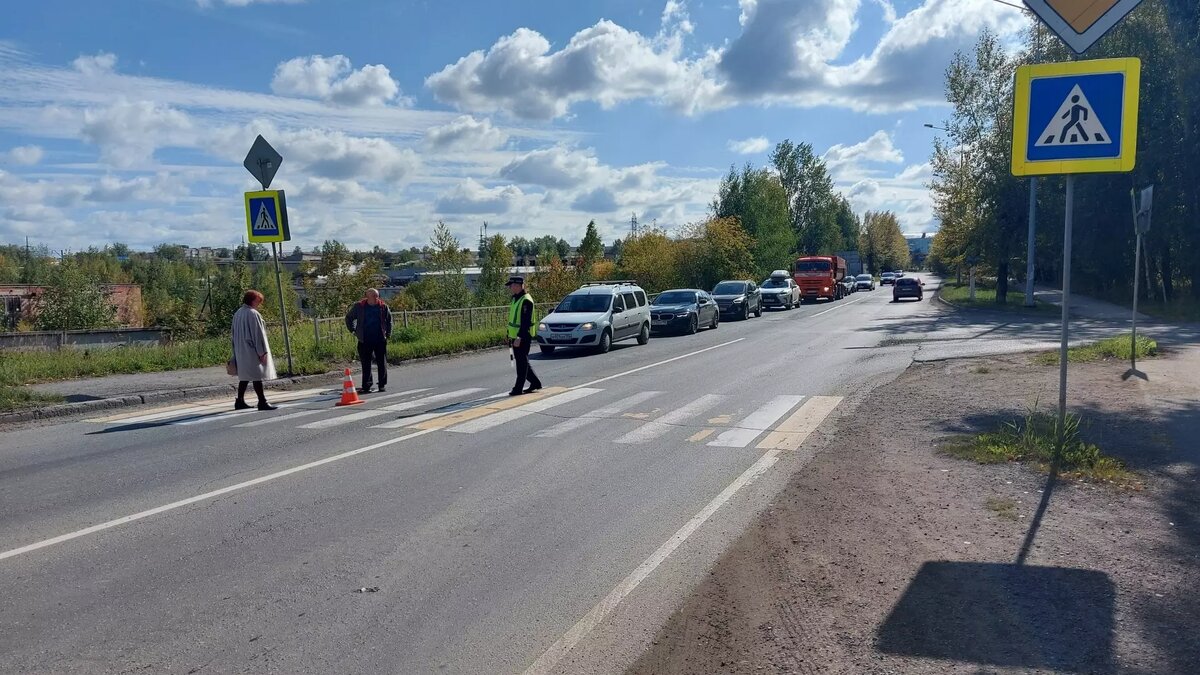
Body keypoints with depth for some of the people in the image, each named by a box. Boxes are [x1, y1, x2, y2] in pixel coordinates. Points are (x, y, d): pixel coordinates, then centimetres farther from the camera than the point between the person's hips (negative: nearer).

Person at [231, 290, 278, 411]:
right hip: (252, 351, -9)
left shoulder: (237, 314, 11)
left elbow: (235, 334, 15)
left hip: (241, 352, 9)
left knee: (244, 376, 14)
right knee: (257, 376, -7)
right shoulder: (253, 314, -15)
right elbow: (258, 334, -17)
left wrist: (236, 353, 18)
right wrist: (263, 352, -15)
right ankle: (262, 402, -7)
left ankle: (240, 401, 16)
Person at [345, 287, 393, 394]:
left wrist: (388, 334, 11)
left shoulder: (383, 307, 1)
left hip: (380, 339, 1)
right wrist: (353, 330, 7)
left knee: (382, 363, 3)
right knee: (365, 364, 3)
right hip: (364, 340, -1)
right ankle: (366, 386, 9)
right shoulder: (359, 306, -2)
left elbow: (389, 320, 16)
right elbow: (349, 318, 12)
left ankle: (383, 385, 12)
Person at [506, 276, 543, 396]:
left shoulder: (526, 300, -18)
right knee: (522, 362, 15)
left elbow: (526, 321, -23)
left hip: (523, 338, -10)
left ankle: (518, 388, 2)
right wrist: (511, 335, 21)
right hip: (516, 337, 10)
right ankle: (535, 382, 25)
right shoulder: (515, 299, 14)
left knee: (522, 363, -3)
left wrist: (519, 337, -27)